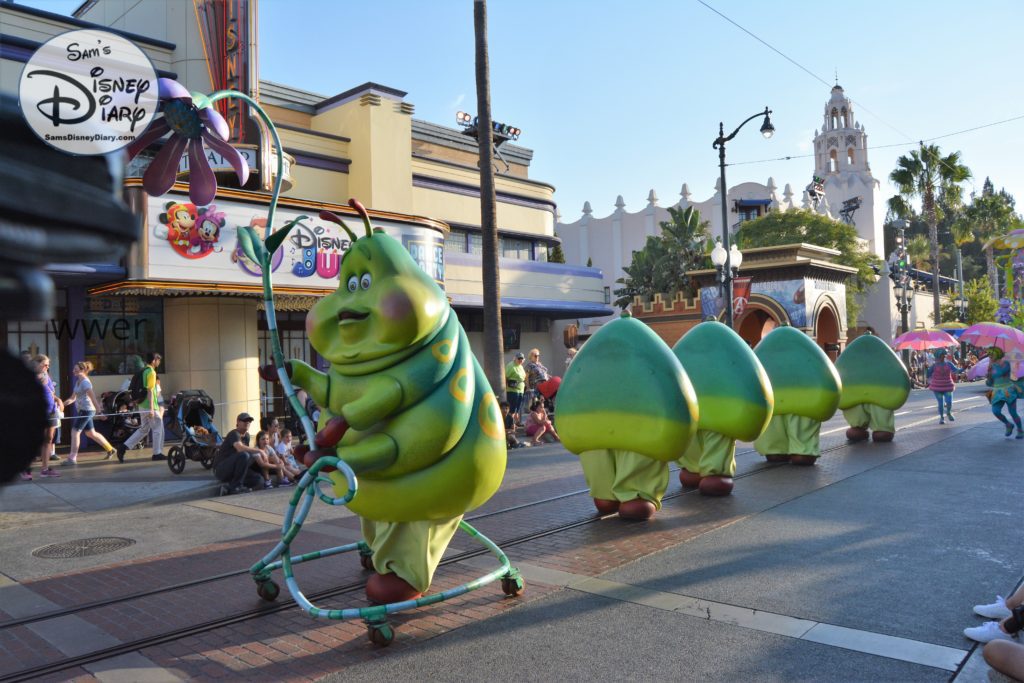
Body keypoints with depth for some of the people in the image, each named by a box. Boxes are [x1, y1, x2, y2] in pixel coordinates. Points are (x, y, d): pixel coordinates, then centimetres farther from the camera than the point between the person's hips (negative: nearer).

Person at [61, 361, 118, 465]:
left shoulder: (85, 382, -15)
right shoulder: (78, 382, 13)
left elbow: (93, 398, -20)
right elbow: (73, 398, 18)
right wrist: (63, 404, 5)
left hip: (87, 410, -10)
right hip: (83, 410, 10)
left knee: (75, 431, -9)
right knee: (91, 433, 15)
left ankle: (72, 458, -4)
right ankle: (110, 449, 25)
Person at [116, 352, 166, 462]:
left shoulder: (143, 371, 14)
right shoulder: (151, 372, -14)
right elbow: (150, 391, -19)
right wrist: (151, 409, -21)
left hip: (142, 405, 9)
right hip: (150, 406, -9)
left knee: (144, 429, 14)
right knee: (158, 428, 2)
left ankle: (124, 447, 6)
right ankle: (157, 453, 7)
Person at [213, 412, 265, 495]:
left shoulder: (246, 436, 12)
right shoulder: (234, 434, -15)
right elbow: (240, 448, -34)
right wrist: (259, 450, -28)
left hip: (232, 471, 8)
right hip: (220, 469, -8)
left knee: (259, 480, -6)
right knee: (243, 455, -34)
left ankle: (229, 488, 0)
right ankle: (236, 486, -21)